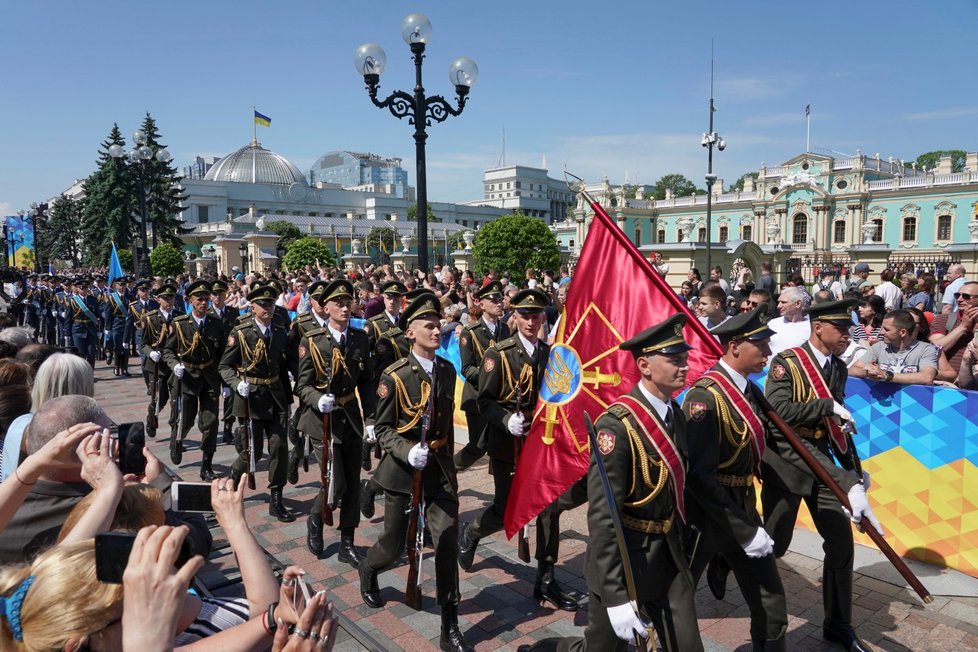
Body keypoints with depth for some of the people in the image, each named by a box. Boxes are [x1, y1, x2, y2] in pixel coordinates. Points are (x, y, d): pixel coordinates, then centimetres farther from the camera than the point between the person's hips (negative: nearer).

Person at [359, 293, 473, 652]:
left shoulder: (448, 370, 3)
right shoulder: (394, 376, -12)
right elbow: (382, 429, -10)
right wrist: (409, 452, -27)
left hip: (440, 468, 4)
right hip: (403, 469, -3)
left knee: (447, 542, -3)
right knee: (394, 545, 11)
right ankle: (368, 570, 49)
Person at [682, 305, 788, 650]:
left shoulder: (748, 390, 4)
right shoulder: (705, 396, -23)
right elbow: (700, 476, -25)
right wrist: (746, 531, -22)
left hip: (743, 510, 8)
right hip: (705, 516, -8)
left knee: (772, 605, 14)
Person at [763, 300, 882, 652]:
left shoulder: (838, 368, 7)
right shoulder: (786, 362, -13)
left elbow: (838, 424, 14)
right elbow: (777, 410, -25)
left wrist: (853, 467, 12)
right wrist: (827, 405, -23)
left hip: (821, 460, 6)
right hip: (785, 458, -6)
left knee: (841, 540, 8)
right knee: (774, 543, 4)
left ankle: (837, 623, 25)